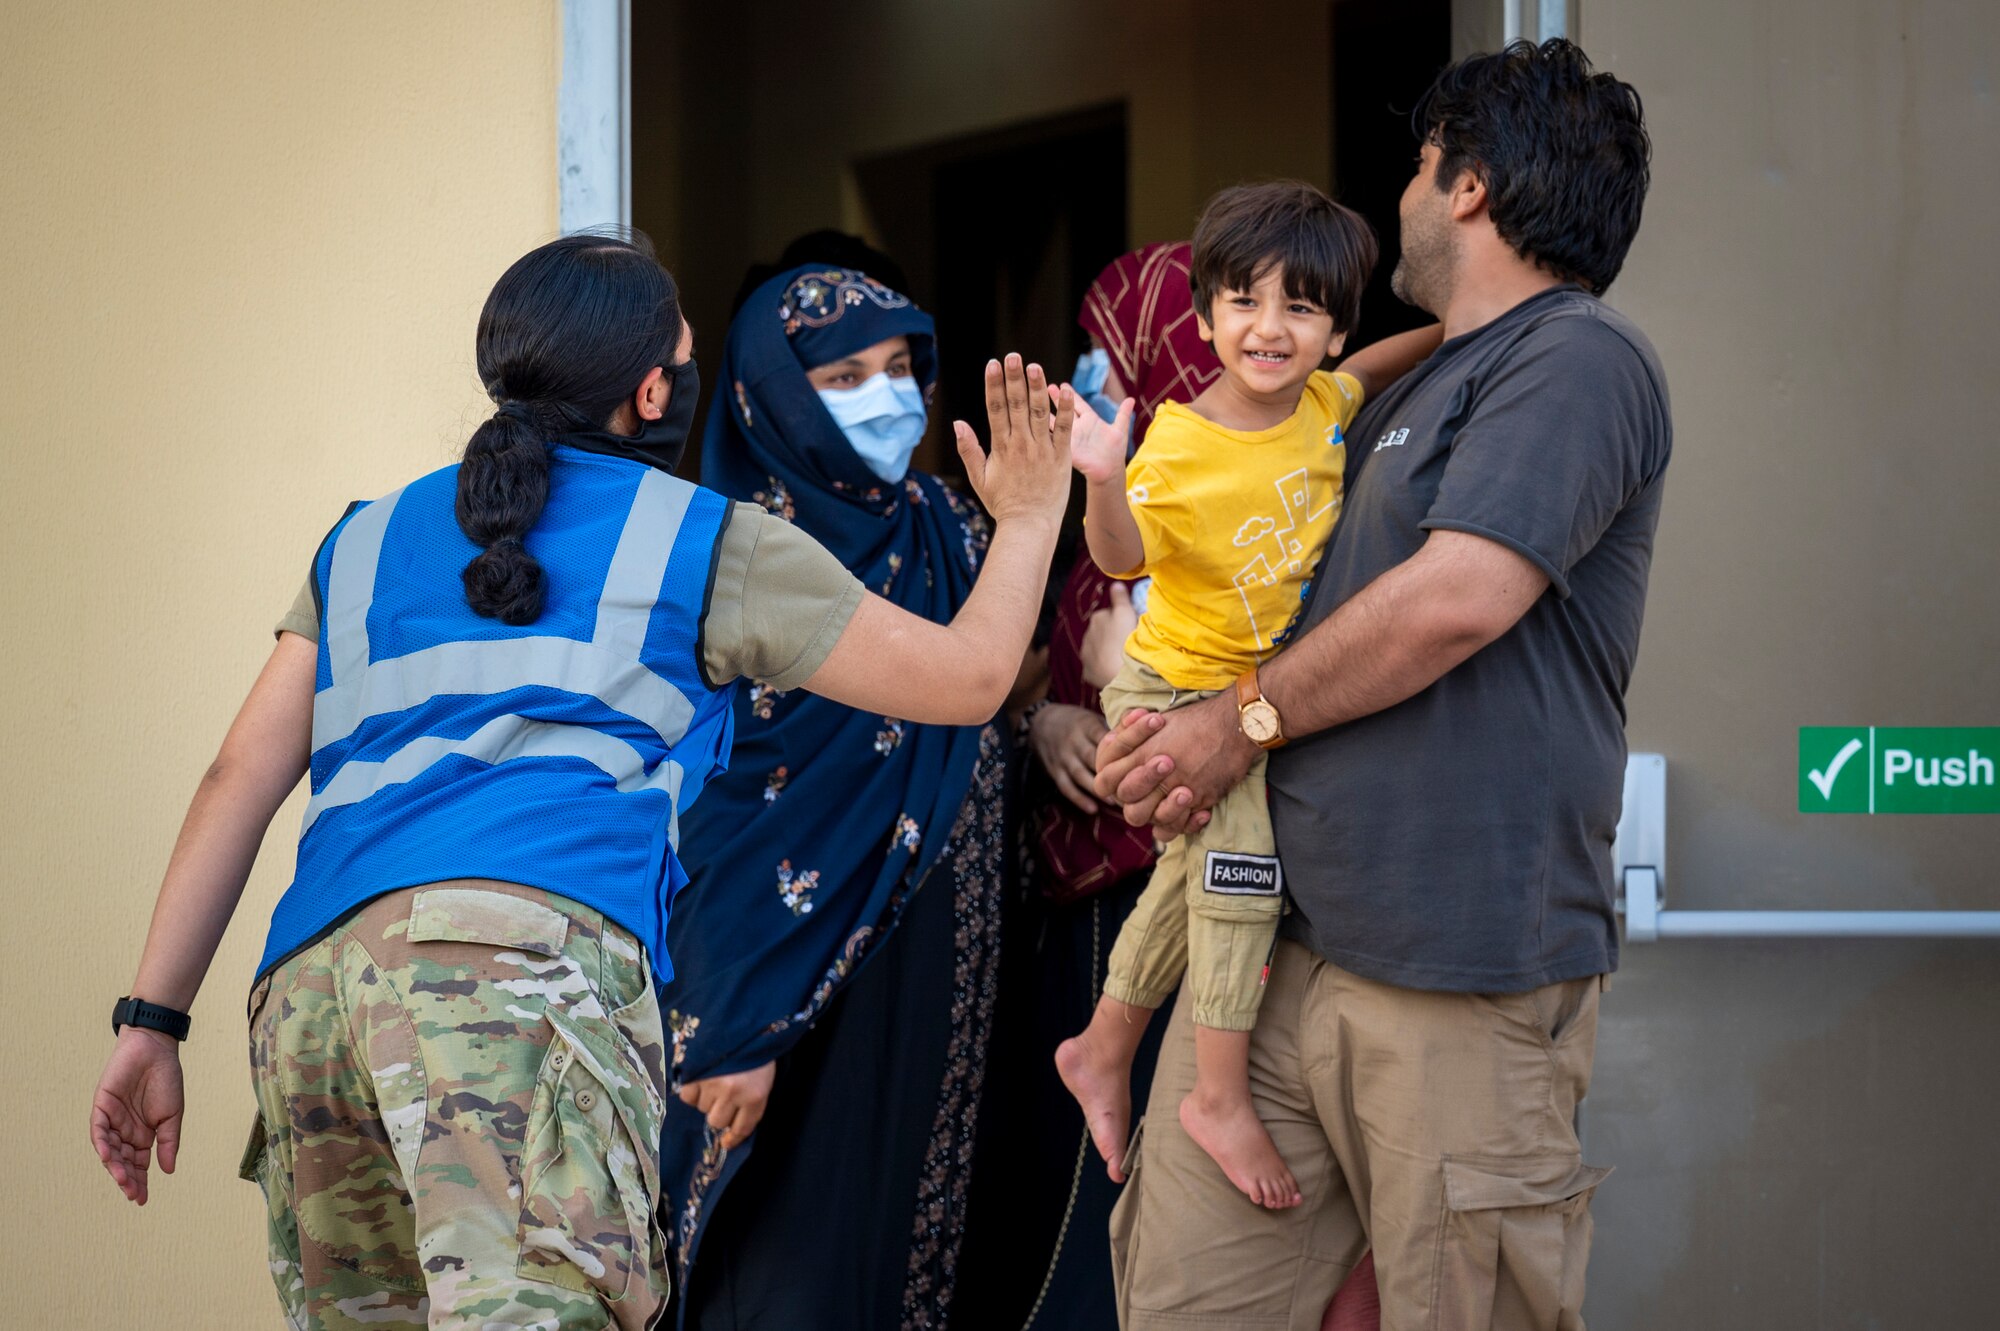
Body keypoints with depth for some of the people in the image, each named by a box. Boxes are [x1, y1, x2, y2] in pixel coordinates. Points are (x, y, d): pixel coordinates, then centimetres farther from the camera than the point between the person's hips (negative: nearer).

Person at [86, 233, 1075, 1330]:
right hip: (527, 950, -6)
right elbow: (965, 677, 22)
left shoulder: (368, 541, 31)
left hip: (308, 979, 6)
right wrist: (1029, 516, 40)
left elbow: (240, 781, 22)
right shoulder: (703, 541, 18)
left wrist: (153, 1016, 20)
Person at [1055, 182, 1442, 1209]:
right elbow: (1123, 556, -32)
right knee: (1240, 846, -25)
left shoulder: (1324, 406, -4)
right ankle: (1221, 1095, -16)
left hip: (1275, 693, 7)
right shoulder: (1177, 446, -23)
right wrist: (1102, 482, -50)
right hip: (1177, 688, -7)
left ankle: (1104, 1050, 36)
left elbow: (1373, 371, 18)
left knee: (1193, 876, 17)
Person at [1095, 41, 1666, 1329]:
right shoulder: (1412, 397, 25)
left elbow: (1455, 600, -17)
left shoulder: (1580, 357, -6)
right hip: (1280, 936, 9)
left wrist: (1241, 724, -4)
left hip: (1464, 977, -9)